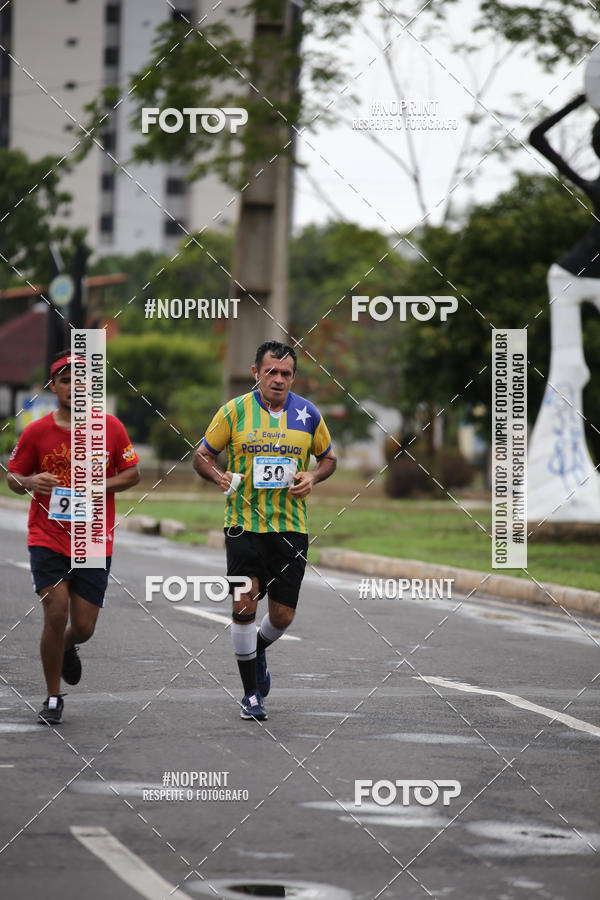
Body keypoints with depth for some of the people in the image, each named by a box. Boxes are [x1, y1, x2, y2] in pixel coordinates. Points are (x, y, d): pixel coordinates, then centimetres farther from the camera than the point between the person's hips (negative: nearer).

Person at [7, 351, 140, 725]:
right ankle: (53, 698, 3)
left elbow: (132, 473, 6)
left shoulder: (111, 427, -1)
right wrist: (30, 482, -17)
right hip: (47, 538, -1)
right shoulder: (36, 432, -3)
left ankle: (68, 649, 42)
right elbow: (13, 476, 6)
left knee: (83, 627, 2)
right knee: (56, 614, -15)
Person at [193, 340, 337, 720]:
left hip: (291, 526, 2)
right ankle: (251, 693, 3)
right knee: (245, 604, -11)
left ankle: (259, 652, 37)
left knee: (283, 615, 2)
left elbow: (328, 458, 16)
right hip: (244, 523, -2)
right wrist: (221, 477, -15)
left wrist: (312, 477, -5)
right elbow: (202, 456, 6)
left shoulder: (308, 414, 3)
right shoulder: (234, 411, -2)